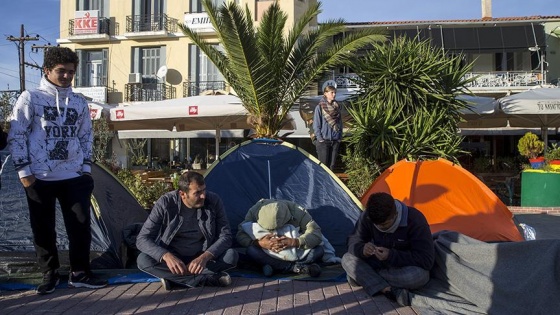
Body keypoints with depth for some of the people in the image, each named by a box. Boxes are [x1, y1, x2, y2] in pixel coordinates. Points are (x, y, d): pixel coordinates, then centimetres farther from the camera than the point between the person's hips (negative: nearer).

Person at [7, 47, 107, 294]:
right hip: (40, 178, -3)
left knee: (80, 226, 3)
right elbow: (16, 136, -3)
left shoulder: (79, 102, 10)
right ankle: (50, 275, 21)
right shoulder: (30, 98, -1)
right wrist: (23, 170, -8)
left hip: (74, 177, 3)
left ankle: (80, 274, 16)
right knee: (43, 229, 6)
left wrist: (86, 168, 8)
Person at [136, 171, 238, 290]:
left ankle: (173, 277, -23)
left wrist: (205, 257, -30)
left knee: (232, 255, -26)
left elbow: (226, 236, -11)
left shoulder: (214, 201, -13)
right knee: (142, 260, -30)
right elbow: (142, 239, -17)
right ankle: (208, 279, -29)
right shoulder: (165, 203, -17)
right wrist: (166, 256, -37)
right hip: (172, 258, 0)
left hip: (203, 258, 0)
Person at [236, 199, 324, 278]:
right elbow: (240, 236, -20)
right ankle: (296, 267, -31)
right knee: (251, 251, -34)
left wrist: (294, 242, -43)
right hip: (268, 254, 1)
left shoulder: (298, 212, -26)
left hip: (295, 251, 0)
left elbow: (316, 234, -26)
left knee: (320, 250, -28)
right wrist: (259, 243, -39)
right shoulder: (255, 211, -24)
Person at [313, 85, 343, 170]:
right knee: (323, 164, -3)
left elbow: (340, 123, 15)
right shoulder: (320, 107, -5)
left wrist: (340, 137, 8)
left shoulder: (338, 107, 9)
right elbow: (316, 125, -6)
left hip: (335, 141, 5)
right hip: (324, 141, -4)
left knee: (332, 164, 8)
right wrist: (320, 138, -11)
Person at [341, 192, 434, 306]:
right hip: (380, 264, 4)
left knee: (419, 275, -39)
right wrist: (362, 249, -32)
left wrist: (392, 256, -38)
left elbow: (426, 260, -27)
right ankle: (389, 290, -31)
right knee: (347, 259, -19)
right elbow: (354, 241, -6)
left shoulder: (414, 220, -28)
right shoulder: (367, 217, -17)